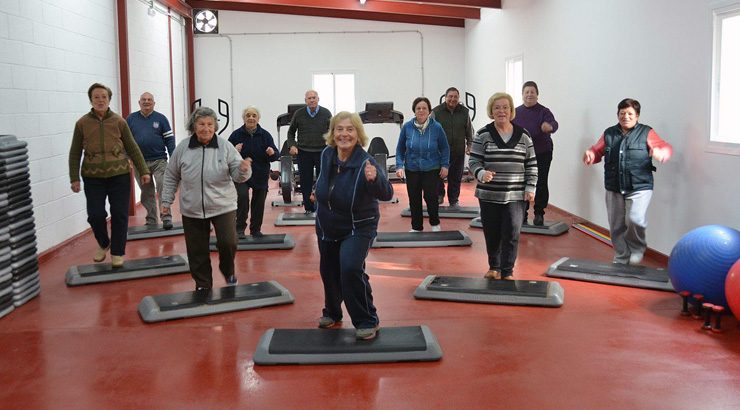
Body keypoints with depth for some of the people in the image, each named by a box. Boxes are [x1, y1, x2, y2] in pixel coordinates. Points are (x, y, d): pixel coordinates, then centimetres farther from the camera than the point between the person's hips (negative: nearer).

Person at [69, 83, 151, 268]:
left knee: (119, 215, 2)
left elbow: (132, 148, 5)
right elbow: (75, 153, 5)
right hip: (93, 178, 0)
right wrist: (74, 178, 0)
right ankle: (103, 244, 28)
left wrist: (144, 171, 2)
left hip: (120, 176, 0)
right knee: (95, 215, -1)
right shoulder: (82, 123, 1)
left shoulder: (119, 121, 1)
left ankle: (117, 252, 17)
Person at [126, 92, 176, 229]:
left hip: (159, 161, -2)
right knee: (146, 193, 9)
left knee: (163, 189, -11)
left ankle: (166, 218, -8)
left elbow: (169, 139, 2)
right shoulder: (131, 119, 7)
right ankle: (151, 220, 18)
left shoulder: (160, 118, 3)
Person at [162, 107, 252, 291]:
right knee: (197, 251, 7)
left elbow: (237, 175, -5)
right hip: (192, 210, 2)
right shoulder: (183, 148, -2)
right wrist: (167, 200, 10)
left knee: (228, 243, -11)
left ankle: (228, 270, 21)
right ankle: (202, 284, 26)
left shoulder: (225, 146, -6)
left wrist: (244, 170, -28)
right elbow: (171, 176, 9)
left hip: (223, 206, -1)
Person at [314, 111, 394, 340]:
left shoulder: (365, 163, -27)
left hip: (358, 228, -6)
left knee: (351, 269, -25)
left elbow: (387, 194, -41)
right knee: (328, 271, 17)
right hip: (327, 227, 6)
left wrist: (375, 179, -57)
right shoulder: (326, 155, -10)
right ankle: (332, 312, 44)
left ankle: (367, 321, -7)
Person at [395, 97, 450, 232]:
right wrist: (399, 166, -5)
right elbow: (400, 149, 3)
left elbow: (445, 148, 3)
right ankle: (416, 227, 24)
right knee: (414, 199, 6)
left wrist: (445, 165, -2)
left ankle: (435, 224, 21)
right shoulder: (407, 127, -6)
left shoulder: (436, 127, -9)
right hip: (412, 169, 2)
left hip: (432, 169, -2)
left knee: (430, 197, -6)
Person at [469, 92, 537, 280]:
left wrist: (530, 188, 1)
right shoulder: (483, 135, -1)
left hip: (515, 196, 0)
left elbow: (531, 164, 9)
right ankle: (494, 267, 30)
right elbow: (473, 161, -2)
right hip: (489, 195, 0)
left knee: (511, 235, -5)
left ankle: (507, 271, 9)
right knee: (492, 234, 9)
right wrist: (481, 173, -23)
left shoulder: (523, 135, 5)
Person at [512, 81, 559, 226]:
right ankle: (522, 213, 16)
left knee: (541, 184, 0)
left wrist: (549, 126, -45)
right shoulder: (516, 113, 6)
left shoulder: (544, 111, -4)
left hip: (542, 154, -2)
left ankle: (539, 214, 10)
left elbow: (553, 124, -23)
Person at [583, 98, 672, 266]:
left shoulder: (646, 133, 1)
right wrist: (590, 154, -10)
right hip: (614, 189, 4)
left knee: (635, 219, -22)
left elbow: (666, 147, 0)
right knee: (616, 227, 9)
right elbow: (597, 151, 14)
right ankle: (621, 259, 27)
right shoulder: (609, 134, 10)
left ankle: (637, 248, 7)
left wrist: (662, 152, -23)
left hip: (639, 188, -4)